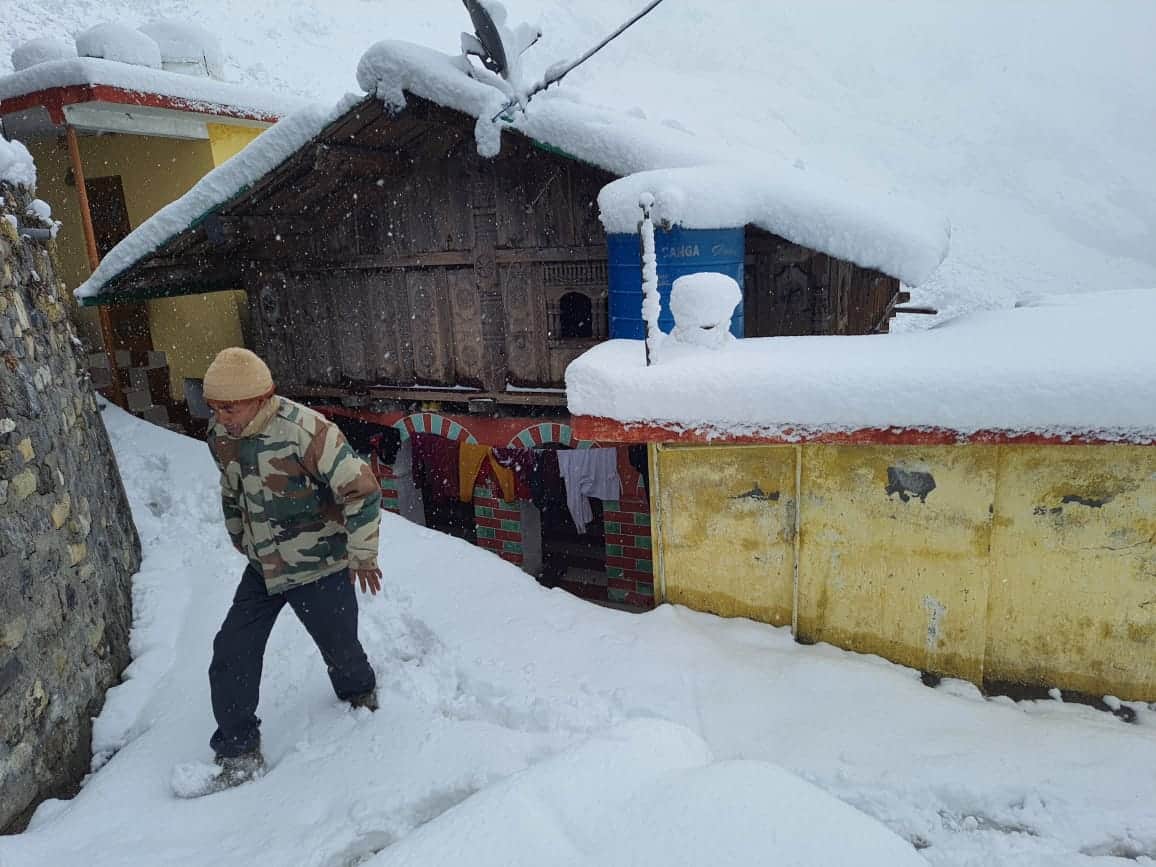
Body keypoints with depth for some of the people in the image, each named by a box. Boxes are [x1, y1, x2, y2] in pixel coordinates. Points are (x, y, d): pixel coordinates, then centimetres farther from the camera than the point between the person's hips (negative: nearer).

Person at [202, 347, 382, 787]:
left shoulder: (304, 431, -27)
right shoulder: (221, 436, -4)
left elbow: (361, 490, -22)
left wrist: (362, 555, -14)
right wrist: (243, 544, 24)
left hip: (319, 568, -6)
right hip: (262, 568, 6)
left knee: (340, 651, 10)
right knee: (231, 656, 2)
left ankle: (360, 695, 44)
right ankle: (238, 752, 18)